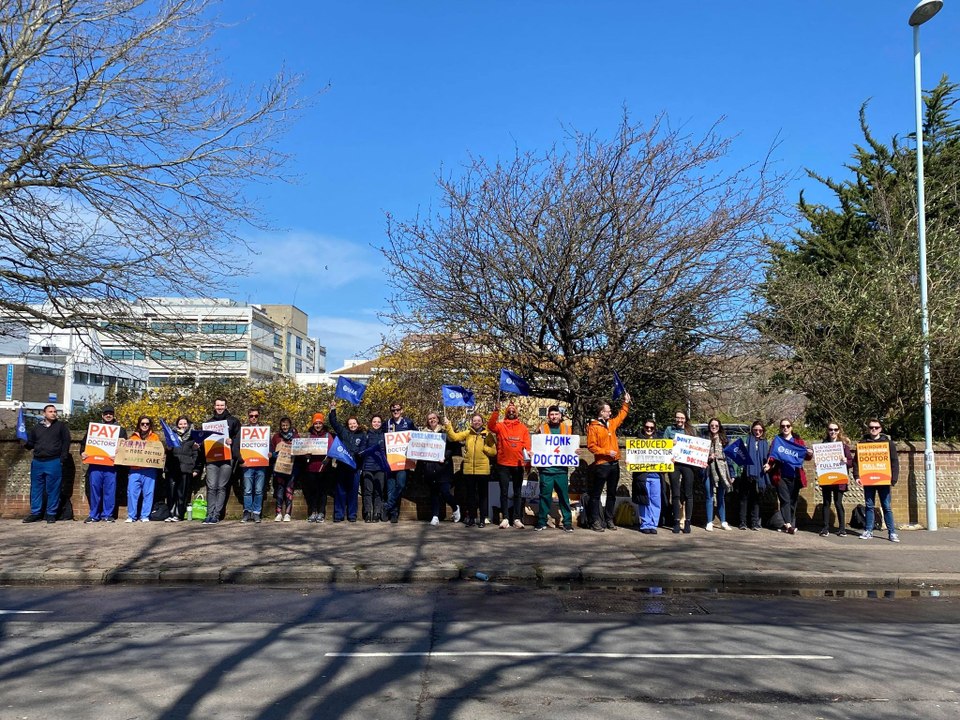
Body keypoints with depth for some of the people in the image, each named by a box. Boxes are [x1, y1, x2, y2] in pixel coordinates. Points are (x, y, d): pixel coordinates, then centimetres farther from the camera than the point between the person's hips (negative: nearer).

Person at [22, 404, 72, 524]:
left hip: (54, 462, -3)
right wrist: (25, 443, -9)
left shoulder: (61, 425, 5)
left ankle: (51, 514, 6)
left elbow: (66, 442, 0)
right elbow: (31, 444, 15)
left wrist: (62, 459, -7)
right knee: (36, 489, 7)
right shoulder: (36, 427, 14)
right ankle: (35, 513, 16)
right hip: (37, 462, 3)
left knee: (53, 489, -1)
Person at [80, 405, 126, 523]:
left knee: (109, 490, -1)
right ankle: (94, 515, 10)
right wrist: (83, 452, -5)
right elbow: (84, 442, 13)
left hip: (111, 464, -1)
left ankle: (107, 515, 7)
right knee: (95, 489, 2)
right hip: (95, 463, 1)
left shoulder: (120, 430, 13)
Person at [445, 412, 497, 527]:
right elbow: (454, 437, -7)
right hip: (468, 469, 2)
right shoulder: (467, 433, 6)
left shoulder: (488, 434, 1)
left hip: (483, 470, -2)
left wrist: (483, 447, -16)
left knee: (482, 495, 6)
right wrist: (448, 426, -16)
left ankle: (482, 519, 14)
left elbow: (493, 452, -3)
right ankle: (472, 518, 18)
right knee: (470, 495, 9)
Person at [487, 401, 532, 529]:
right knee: (504, 492, 2)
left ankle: (517, 519, 10)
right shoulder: (500, 426, 4)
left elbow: (527, 444, 3)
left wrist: (527, 452, -17)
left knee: (517, 493, 6)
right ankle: (505, 518, 5)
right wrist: (496, 412, -26)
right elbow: (490, 426, -15)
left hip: (518, 465, 1)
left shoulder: (523, 428, 9)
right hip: (503, 464, -1)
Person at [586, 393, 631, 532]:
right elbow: (591, 446, -14)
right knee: (596, 494, -1)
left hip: (614, 464, 7)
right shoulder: (593, 427, -9)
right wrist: (607, 452, -18)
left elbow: (621, 416, 32)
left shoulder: (611, 423, 13)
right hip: (601, 465, -7)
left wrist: (626, 403, 26)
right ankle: (595, 521, 2)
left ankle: (609, 519, 20)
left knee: (612, 494, 12)